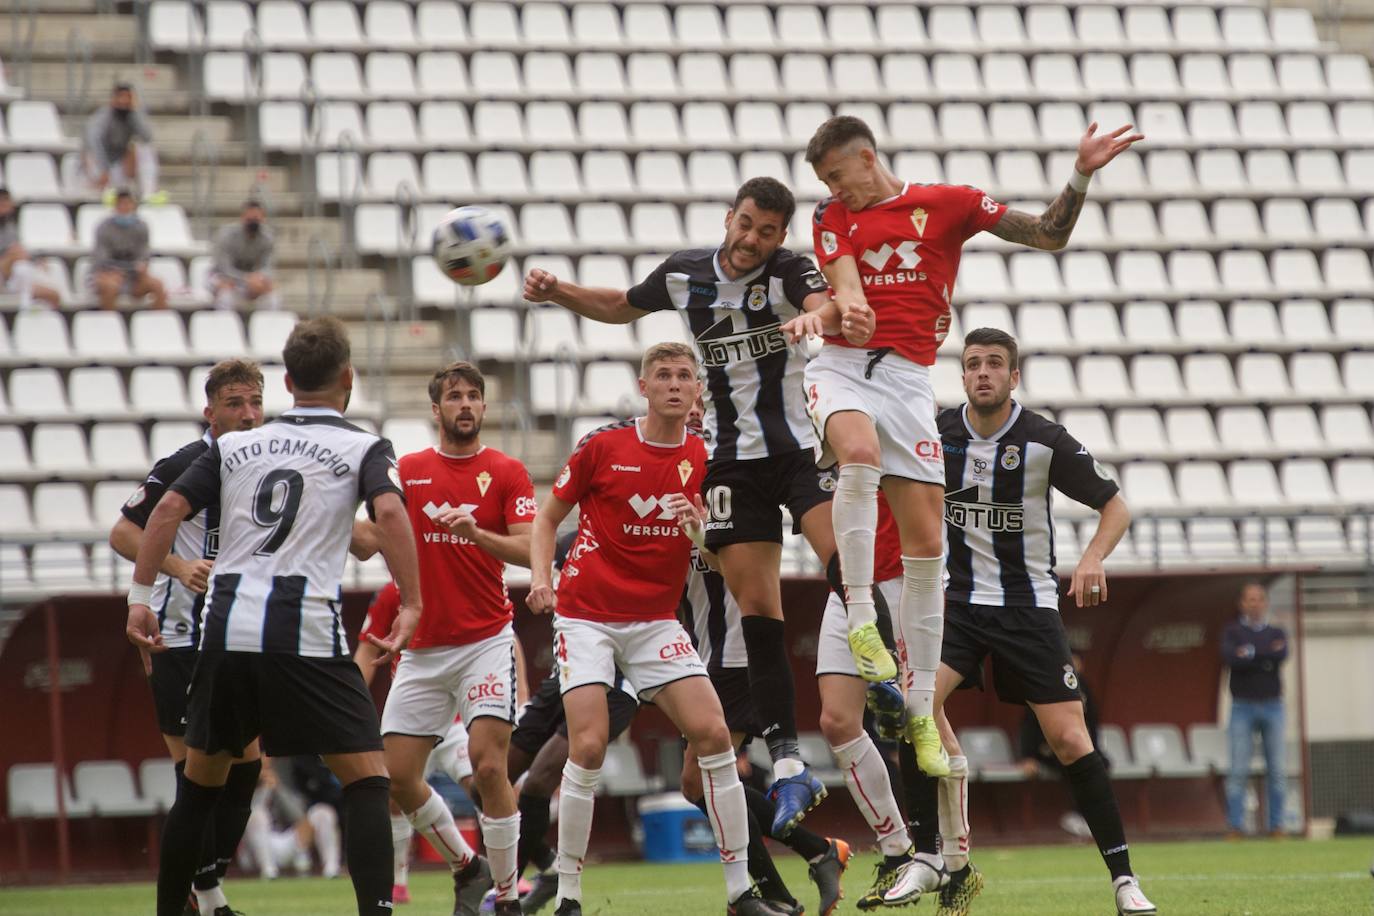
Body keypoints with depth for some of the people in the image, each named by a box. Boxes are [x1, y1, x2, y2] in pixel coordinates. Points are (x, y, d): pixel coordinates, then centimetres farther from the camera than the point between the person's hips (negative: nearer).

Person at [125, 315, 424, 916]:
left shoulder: (234, 446, 19)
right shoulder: (363, 448, 8)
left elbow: (169, 509, 9)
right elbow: (389, 512, -11)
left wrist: (140, 595, 10)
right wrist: (411, 605, -11)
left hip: (225, 628, 4)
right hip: (305, 630, -4)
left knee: (199, 783, 19)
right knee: (367, 780, -1)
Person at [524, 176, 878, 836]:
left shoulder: (789, 272, -9)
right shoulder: (685, 274, 4)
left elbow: (828, 307, -32)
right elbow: (622, 307, 23)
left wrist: (817, 317, -56)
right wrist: (557, 292, 8)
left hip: (803, 447, -3)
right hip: (734, 460, 3)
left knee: (846, 560, -28)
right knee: (756, 610, -2)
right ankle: (789, 771, -1)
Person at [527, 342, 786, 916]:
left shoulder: (704, 457, 2)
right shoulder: (602, 446, -6)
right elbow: (548, 517, 5)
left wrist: (701, 529, -14)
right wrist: (540, 578, -11)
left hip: (657, 621, 3)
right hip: (586, 615, -3)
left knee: (713, 734, -10)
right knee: (588, 746, -16)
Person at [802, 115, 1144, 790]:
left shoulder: (947, 204, 11)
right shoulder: (832, 216, 12)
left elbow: (1048, 234, 11)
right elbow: (846, 287, -5)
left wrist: (1081, 176, -4)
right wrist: (843, 306, -29)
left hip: (907, 378, 1)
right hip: (842, 366, -1)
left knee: (926, 548, -3)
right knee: (860, 454, -36)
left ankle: (920, 711, 5)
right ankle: (859, 619, -31)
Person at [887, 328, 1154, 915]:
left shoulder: (1046, 442, -9)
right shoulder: (937, 435, -2)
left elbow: (1115, 505, 0)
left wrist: (1094, 557, -18)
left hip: (1029, 605, -2)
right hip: (959, 600, 2)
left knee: (1070, 740, -10)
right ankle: (946, 856, -13)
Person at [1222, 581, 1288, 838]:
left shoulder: (1276, 633, 13)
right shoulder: (1233, 631, 7)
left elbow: (1282, 655, -9)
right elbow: (1229, 658, -13)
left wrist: (1250, 653, -8)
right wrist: (1266, 657, -10)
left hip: (1272, 706, 2)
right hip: (1243, 707, -2)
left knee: (1276, 769, -1)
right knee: (1239, 770, -8)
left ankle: (1276, 825, 3)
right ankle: (1235, 826, -7)